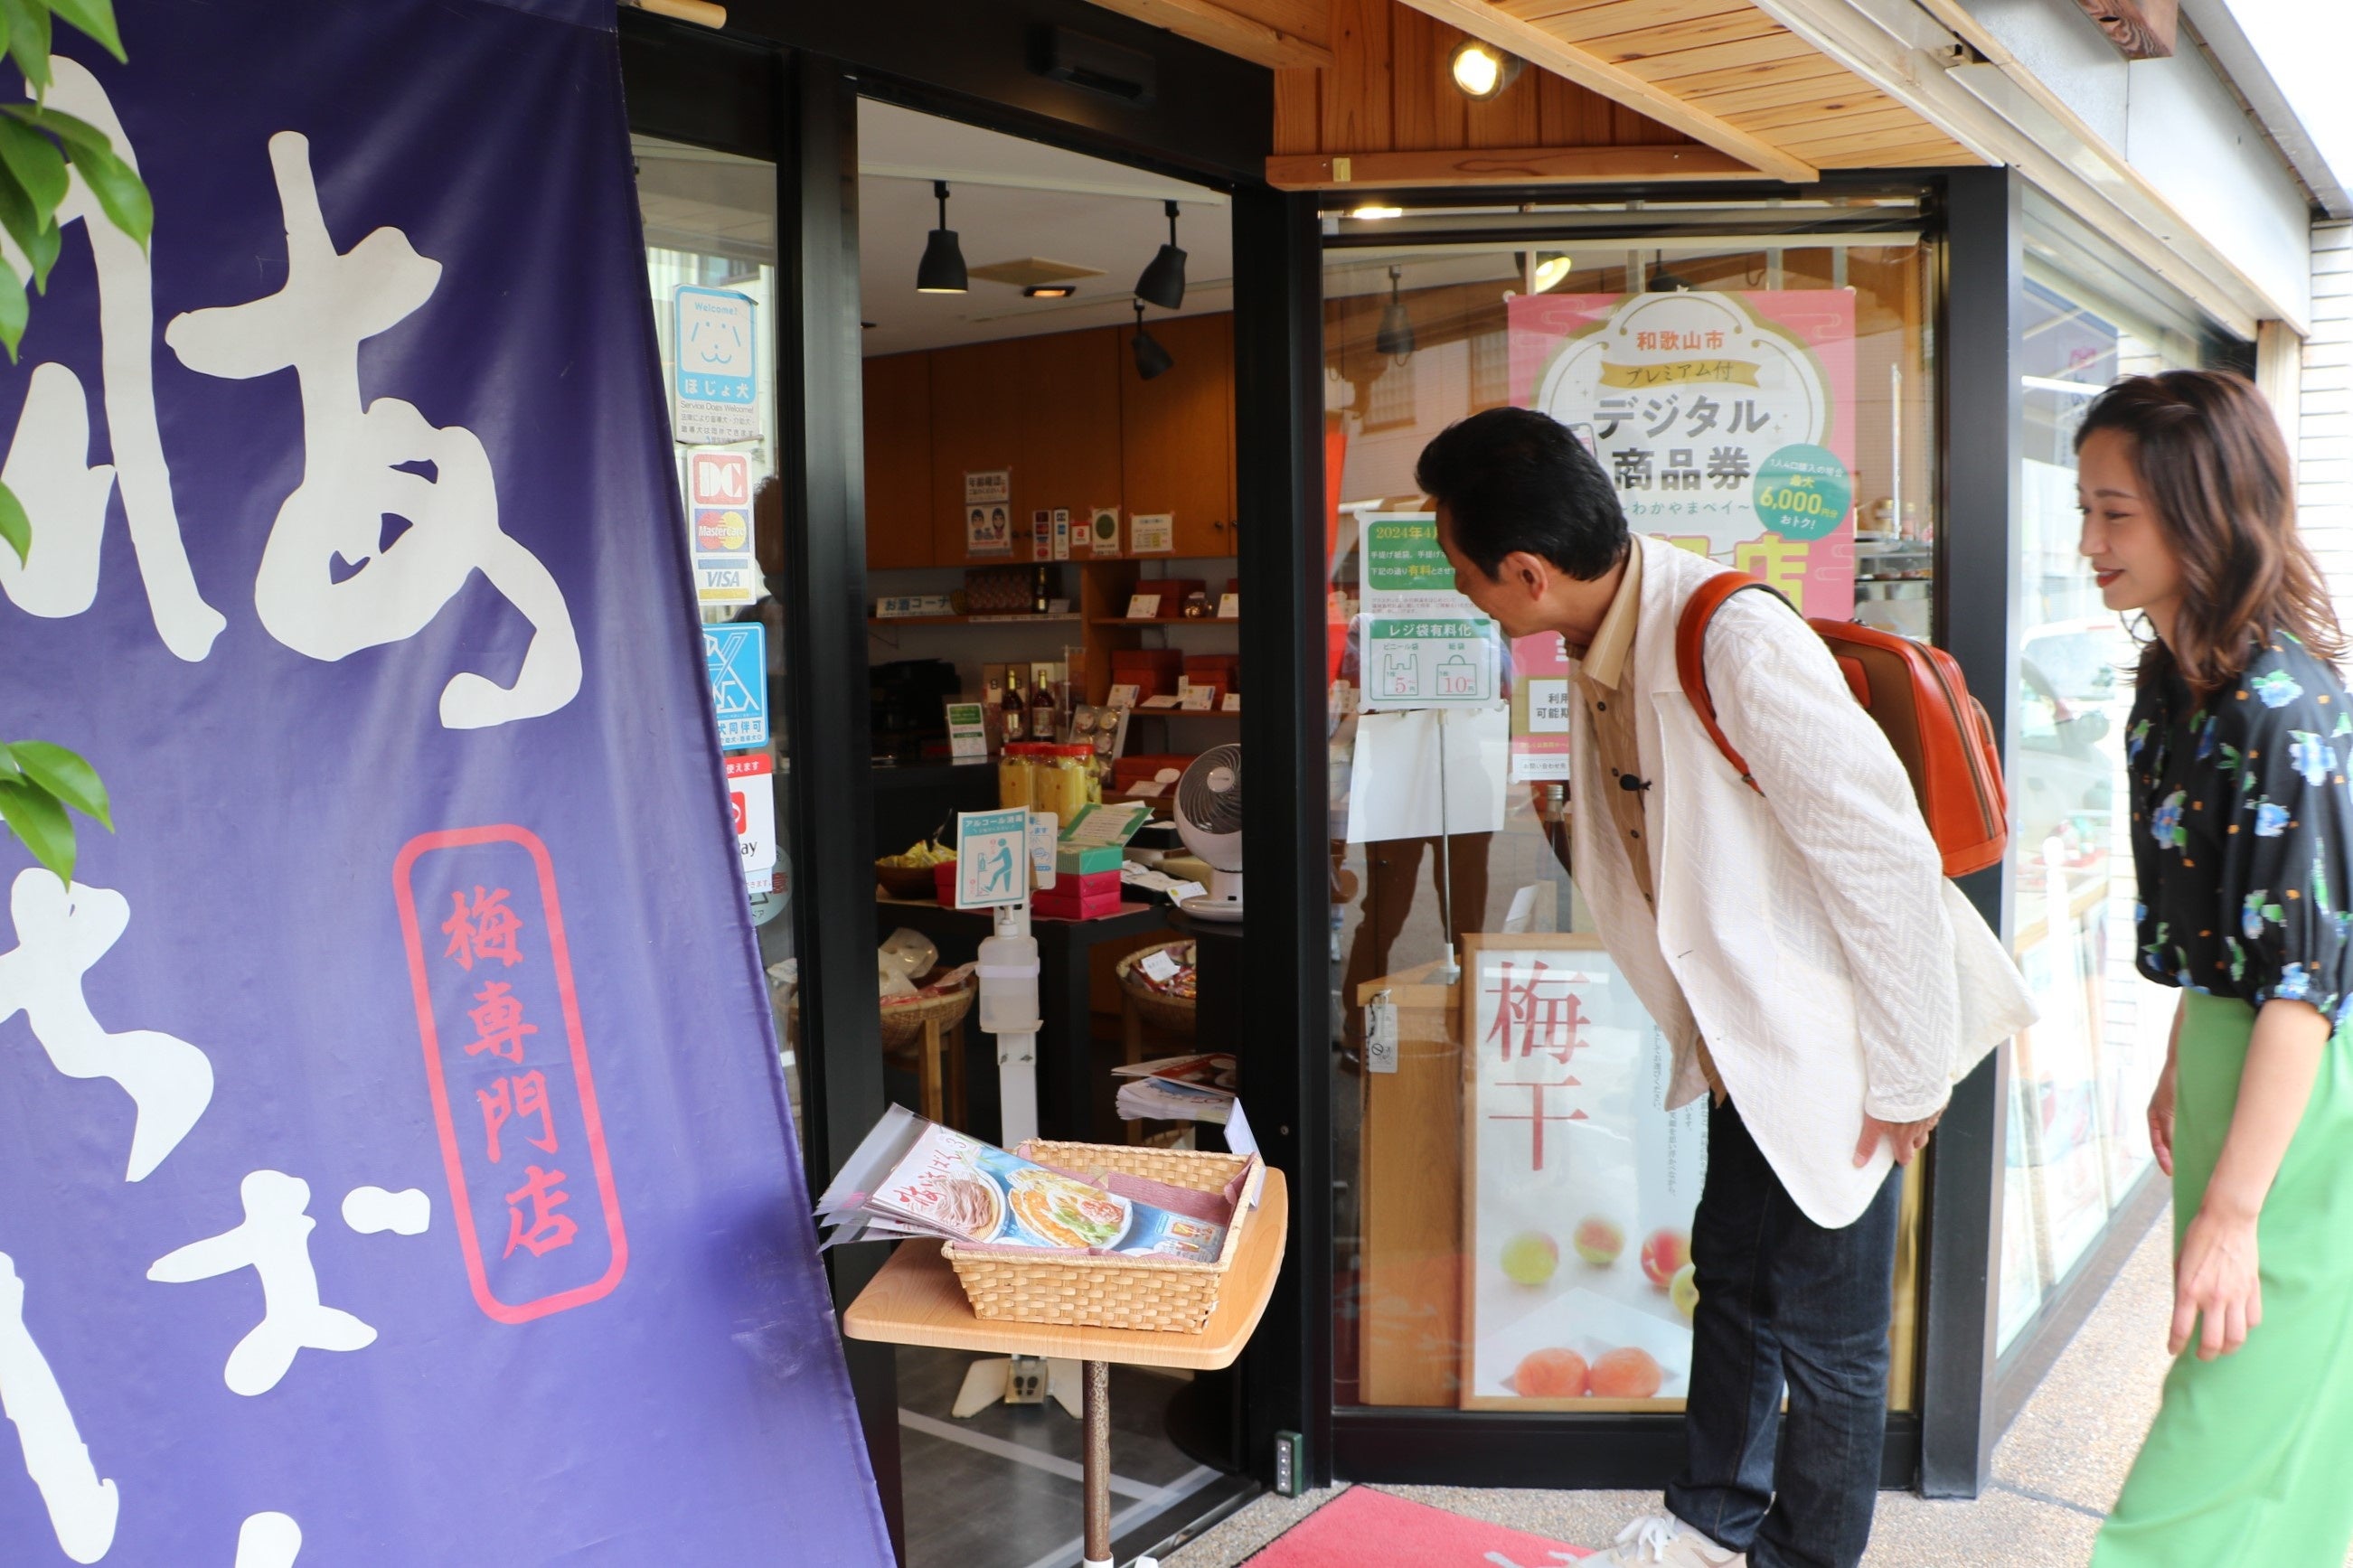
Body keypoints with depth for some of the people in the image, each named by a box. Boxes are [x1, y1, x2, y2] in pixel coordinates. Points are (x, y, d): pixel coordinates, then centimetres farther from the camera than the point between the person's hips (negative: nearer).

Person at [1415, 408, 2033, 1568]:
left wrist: (1907, 1078, -18)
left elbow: (1886, 858, -26)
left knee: (1825, 1333, 7)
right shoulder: (1603, 643, -3)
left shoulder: (1737, 643, -30)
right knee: (1730, 1277, 23)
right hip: (1749, 1032, 9)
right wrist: (1707, 1030, 14)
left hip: (1837, 1043, -9)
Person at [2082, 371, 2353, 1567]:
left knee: (2246, 1429, 1)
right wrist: (2179, 1065, 22)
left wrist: (2230, 1210, -22)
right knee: (2239, 1391, 22)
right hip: (2232, 1052, 9)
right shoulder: (2175, 674, 3)